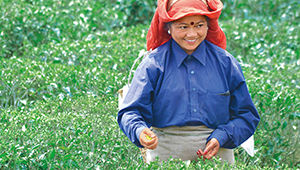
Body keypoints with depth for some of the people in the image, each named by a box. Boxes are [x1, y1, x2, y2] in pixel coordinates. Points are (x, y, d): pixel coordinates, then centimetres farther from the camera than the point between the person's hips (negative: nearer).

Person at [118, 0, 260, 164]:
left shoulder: (225, 63, 3)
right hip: (164, 154, -1)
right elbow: (131, 112, -5)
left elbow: (247, 115, 6)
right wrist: (140, 132, -29)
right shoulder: (153, 64, -2)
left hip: (216, 153, 1)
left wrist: (220, 138, -12)